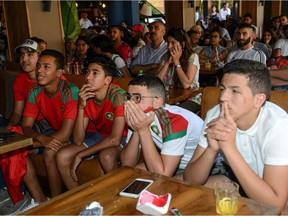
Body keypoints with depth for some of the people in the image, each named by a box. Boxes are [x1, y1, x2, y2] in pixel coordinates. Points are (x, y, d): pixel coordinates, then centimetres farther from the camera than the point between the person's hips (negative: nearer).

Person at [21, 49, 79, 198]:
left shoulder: (70, 92, -28)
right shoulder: (35, 92, -8)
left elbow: (65, 135, -31)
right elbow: (26, 127, -6)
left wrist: (32, 142, -25)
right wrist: (41, 138, -29)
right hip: (54, 132, 6)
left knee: (49, 152, -30)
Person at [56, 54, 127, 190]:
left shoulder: (117, 96, -27)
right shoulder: (85, 97, -12)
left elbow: (115, 139, -30)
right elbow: (78, 141, -16)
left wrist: (80, 155, -23)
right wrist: (81, 107, -29)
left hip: (121, 138, -5)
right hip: (98, 134, 6)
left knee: (106, 156, -36)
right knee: (62, 156, -12)